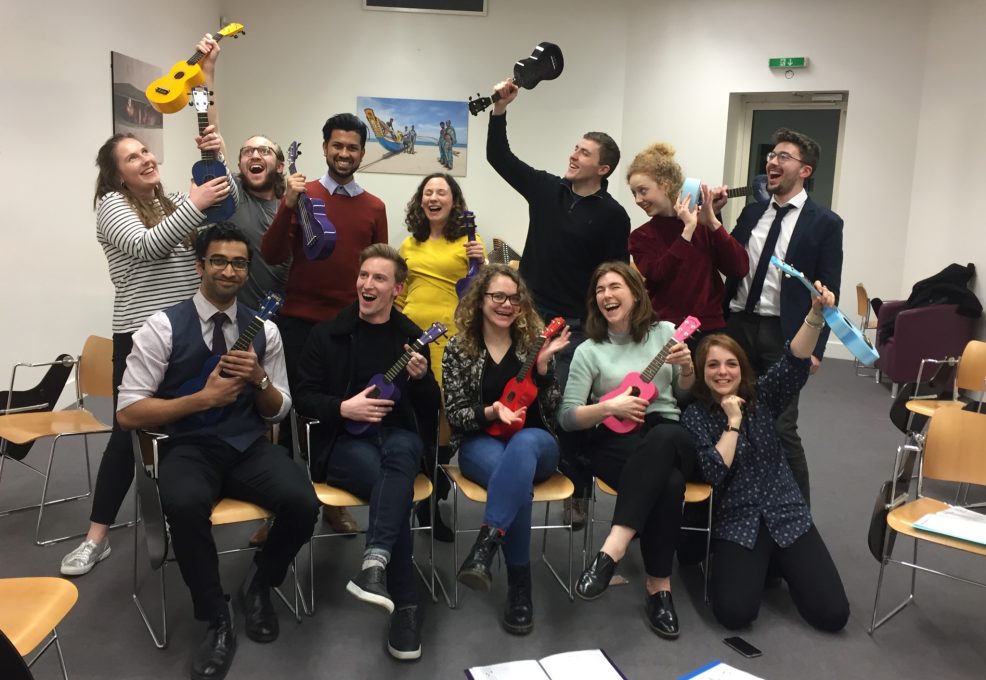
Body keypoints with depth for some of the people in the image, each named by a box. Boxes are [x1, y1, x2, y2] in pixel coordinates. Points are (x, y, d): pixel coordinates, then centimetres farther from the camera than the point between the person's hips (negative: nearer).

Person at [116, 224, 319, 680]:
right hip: (189, 448, -2)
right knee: (184, 506, -37)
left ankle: (259, 583, 9)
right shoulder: (163, 327, -3)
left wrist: (258, 378, -10)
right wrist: (203, 398, -16)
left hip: (250, 447, 3)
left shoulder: (264, 329, 6)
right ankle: (216, 619, -10)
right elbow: (128, 413, -7)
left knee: (303, 504, -26)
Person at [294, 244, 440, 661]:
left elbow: (431, 408, 11)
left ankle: (376, 562, -49)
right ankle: (406, 603, -26)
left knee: (399, 455, -37)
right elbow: (303, 397, 4)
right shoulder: (327, 334, 6)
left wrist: (421, 378, -11)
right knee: (394, 483, -32)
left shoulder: (410, 336, 11)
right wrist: (343, 408, -14)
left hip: (399, 435, 1)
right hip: (345, 440, -1)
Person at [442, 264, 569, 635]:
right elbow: (455, 414, -1)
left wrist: (542, 364, -14)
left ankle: (485, 545, -47)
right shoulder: (458, 349, 2)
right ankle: (519, 584, -26)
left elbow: (552, 410, 1)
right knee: (516, 475, -36)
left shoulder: (534, 341, 5)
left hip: (535, 442, 1)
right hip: (482, 443, -1)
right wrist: (491, 412, -21)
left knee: (523, 445, -38)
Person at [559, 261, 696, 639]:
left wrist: (687, 368, -5)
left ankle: (612, 549, -39)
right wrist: (609, 407, -15)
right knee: (668, 482, -36)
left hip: (671, 438, 2)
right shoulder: (589, 351, 5)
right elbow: (567, 416, 0)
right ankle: (658, 587, -26)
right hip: (617, 442, -1)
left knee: (662, 438, -39)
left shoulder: (664, 332, 10)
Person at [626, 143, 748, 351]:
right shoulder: (641, 237, 3)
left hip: (710, 330, 1)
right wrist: (688, 230, -15)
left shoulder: (703, 224, 3)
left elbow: (740, 268, -6)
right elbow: (658, 276, -15)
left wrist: (712, 222, -10)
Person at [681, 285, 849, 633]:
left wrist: (816, 313, -31)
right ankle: (753, 567, 12)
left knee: (833, 613, -9)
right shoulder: (694, 417, -2)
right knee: (735, 612, -22)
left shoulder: (762, 395, 3)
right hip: (736, 523, -2)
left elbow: (794, 361, -16)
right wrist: (733, 421, -16)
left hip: (787, 515, 2)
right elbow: (713, 474, -15)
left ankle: (779, 565, 20)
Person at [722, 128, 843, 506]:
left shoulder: (825, 223, -3)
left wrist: (815, 347, -10)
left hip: (784, 335, -5)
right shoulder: (752, 212, 11)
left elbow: (828, 291, -5)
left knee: (781, 428, -2)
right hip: (738, 326, 5)